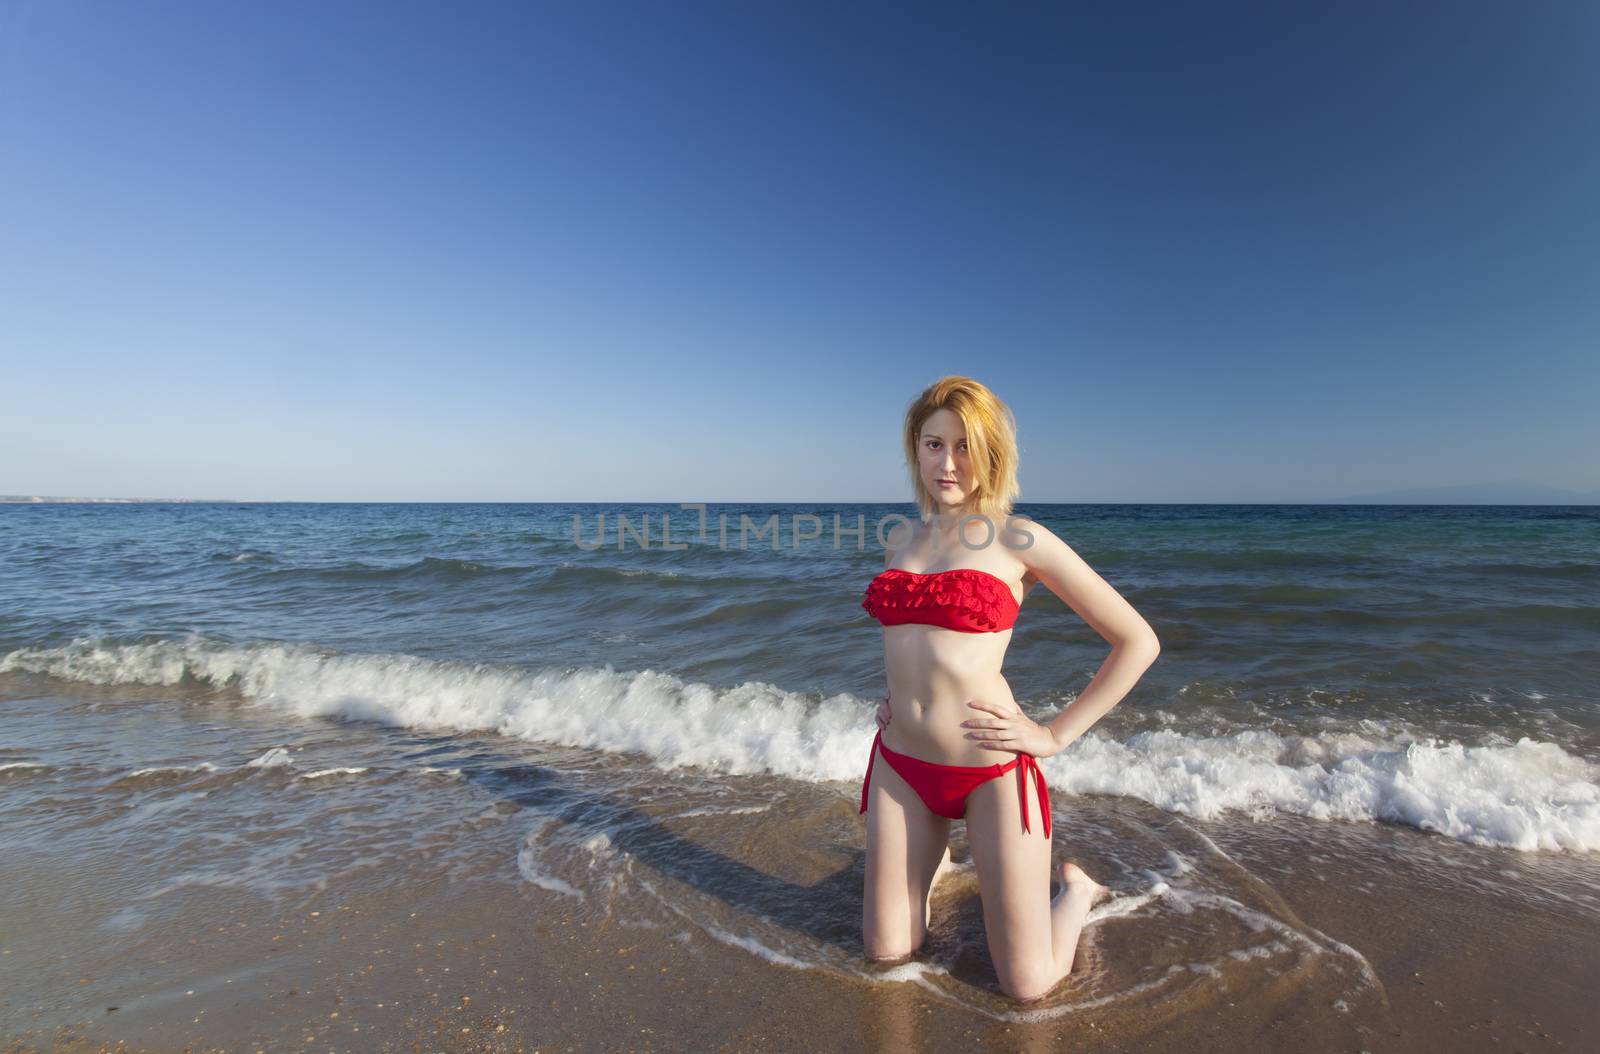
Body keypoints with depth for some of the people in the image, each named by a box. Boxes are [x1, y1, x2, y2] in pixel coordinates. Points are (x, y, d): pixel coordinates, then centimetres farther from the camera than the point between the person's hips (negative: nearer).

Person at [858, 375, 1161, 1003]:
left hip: (990, 768, -4)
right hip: (900, 761, 5)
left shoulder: (1019, 539, -8)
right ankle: (933, 861, 42)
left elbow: (1138, 642, -5)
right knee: (886, 953, 14)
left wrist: (1056, 735, -8)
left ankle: (1076, 889, 35)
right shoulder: (901, 537, 7)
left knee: (1027, 986, 6)